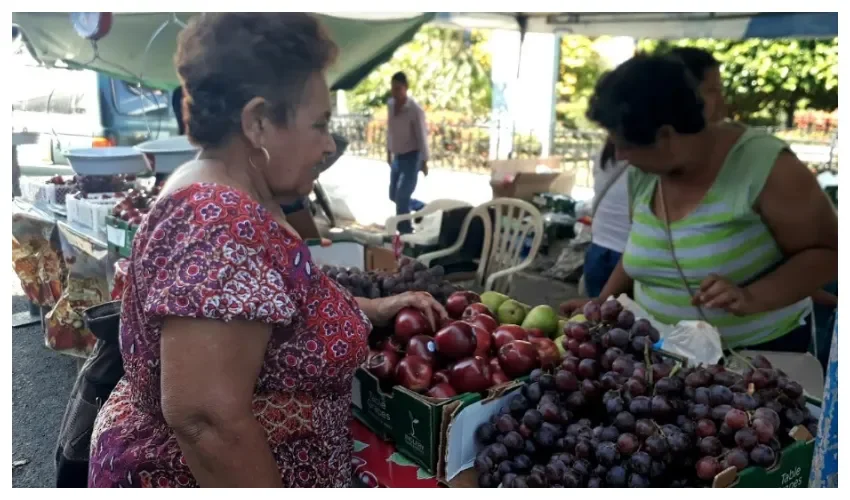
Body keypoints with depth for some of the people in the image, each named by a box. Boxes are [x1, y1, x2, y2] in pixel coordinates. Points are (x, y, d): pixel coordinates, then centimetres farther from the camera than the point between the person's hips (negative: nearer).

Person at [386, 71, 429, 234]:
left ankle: (404, 231, 5)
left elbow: (422, 136, -15)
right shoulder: (390, 104, -1)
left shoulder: (415, 110, -21)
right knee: (394, 195, 15)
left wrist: (424, 161, -11)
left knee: (402, 196, -9)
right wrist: (389, 152, 18)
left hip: (412, 157, -7)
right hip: (397, 156, 7)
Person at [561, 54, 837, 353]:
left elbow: (829, 251, -14)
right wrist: (603, 301, 3)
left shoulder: (764, 167, -18)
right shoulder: (642, 173, -2)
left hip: (760, 352, -4)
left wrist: (752, 298, -28)